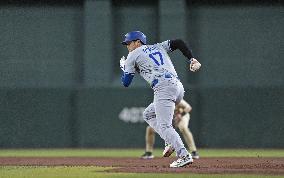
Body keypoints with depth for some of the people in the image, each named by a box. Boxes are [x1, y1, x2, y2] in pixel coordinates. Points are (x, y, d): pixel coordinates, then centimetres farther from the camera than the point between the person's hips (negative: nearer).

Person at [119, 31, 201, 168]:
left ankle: (184, 155, -27)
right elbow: (179, 43, 14)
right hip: (178, 87, 8)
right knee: (148, 115, 21)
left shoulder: (133, 56, 10)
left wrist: (123, 67, 30)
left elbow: (126, 82, 10)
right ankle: (172, 142, 6)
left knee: (164, 125, -12)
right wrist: (192, 60, 7)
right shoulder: (158, 47, 27)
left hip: (163, 88, -8)